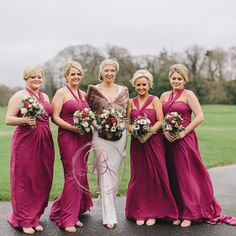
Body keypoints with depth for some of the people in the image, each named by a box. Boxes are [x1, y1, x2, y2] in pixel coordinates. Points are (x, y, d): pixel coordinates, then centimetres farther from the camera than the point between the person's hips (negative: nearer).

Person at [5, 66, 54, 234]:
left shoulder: (45, 96, 17)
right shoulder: (20, 95, -2)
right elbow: (8, 119, -7)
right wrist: (25, 120, -22)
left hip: (44, 143, 6)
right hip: (25, 142, -6)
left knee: (42, 181, 7)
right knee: (24, 180, 0)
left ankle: (35, 217, 22)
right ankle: (24, 221, 12)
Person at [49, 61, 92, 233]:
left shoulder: (84, 94, 17)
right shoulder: (61, 93, -2)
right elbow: (55, 117, -9)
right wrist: (73, 128, -19)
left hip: (84, 138, 7)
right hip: (68, 137, -6)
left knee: (81, 175, 8)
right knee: (73, 176, -8)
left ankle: (75, 213, 22)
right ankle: (67, 219, 3)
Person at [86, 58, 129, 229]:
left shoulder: (123, 90, 10)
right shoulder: (93, 90, 2)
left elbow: (127, 113, 14)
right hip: (101, 135, -3)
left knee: (115, 173, 9)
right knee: (105, 174, -5)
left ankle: (108, 206, 28)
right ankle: (109, 216, 2)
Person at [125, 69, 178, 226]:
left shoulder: (155, 100, 2)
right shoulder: (131, 102, 12)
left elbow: (160, 121, -5)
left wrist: (149, 132, -19)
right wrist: (134, 131, -12)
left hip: (154, 141, -3)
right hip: (137, 142, 3)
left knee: (154, 176, -1)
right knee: (138, 176, 5)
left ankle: (153, 212, 9)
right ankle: (139, 212, 15)